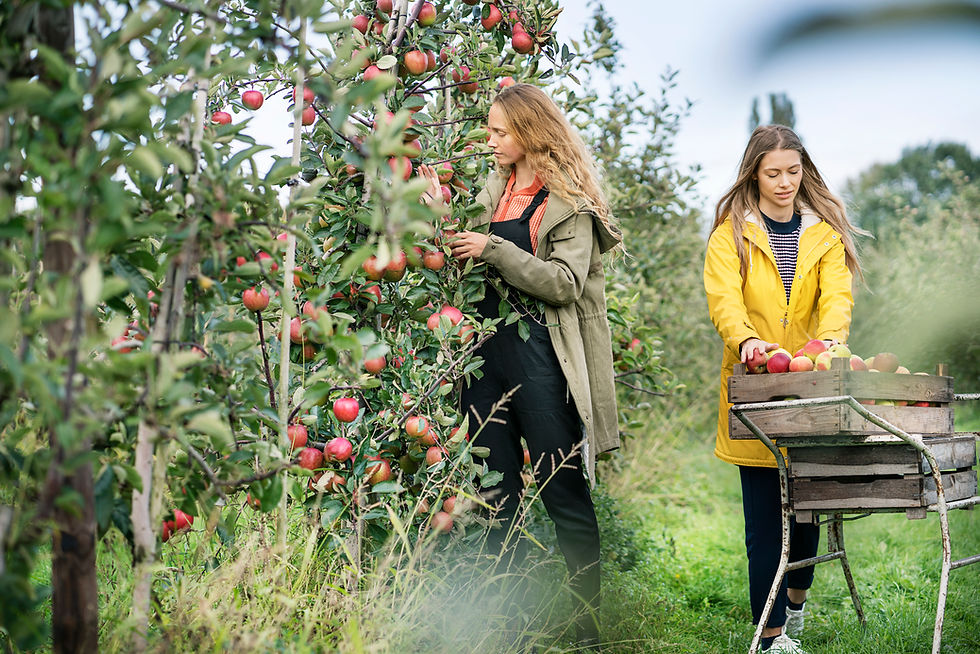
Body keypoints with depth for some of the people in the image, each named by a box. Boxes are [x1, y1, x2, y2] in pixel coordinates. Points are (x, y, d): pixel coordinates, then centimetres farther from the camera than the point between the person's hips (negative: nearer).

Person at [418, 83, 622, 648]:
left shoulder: (570, 198, -3)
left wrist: (493, 250, -15)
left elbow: (564, 282, -13)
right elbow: (465, 264, 19)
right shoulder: (495, 190, 16)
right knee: (498, 496, 9)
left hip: (541, 357, -6)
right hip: (488, 352, 6)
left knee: (565, 494, -1)